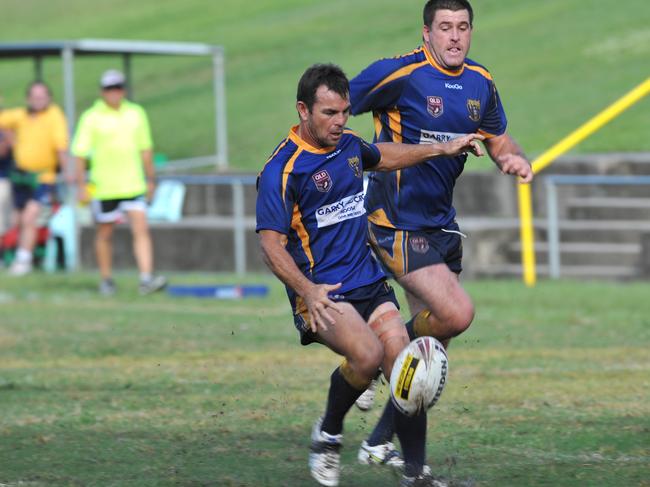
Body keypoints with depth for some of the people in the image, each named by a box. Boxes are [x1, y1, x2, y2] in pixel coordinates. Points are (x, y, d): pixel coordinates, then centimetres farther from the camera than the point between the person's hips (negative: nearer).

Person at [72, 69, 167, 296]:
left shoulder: (136, 113, 7)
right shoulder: (91, 118, -4)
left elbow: (145, 149, 16)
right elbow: (80, 154, -3)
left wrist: (150, 180, 16)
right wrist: (81, 186, -7)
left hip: (133, 185, 2)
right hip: (104, 189, -2)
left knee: (141, 230, -10)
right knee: (104, 234, 9)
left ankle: (146, 279, -16)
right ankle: (106, 280, 23)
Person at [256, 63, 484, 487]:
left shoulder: (348, 145, 10)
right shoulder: (281, 169, -13)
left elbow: (382, 157, 35)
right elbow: (271, 244, -17)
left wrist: (443, 149, 34)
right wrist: (306, 290, -32)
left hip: (369, 283, 7)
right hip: (322, 291, -7)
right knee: (368, 354, -29)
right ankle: (328, 433, -3)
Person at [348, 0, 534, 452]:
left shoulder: (480, 83, 6)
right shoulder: (398, 74, -15)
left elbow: (499, 141, 18)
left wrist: (515, 158, -4)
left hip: (441, 224, 7)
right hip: (396, 224, -7)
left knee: (433, 339, 9)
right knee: (457, 314, -20)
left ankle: (384, 438, 22)